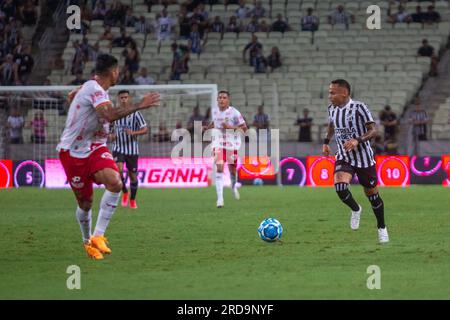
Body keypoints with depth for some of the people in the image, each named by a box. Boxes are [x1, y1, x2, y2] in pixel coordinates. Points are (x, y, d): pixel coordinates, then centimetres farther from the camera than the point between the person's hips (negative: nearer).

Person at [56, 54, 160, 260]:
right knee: (85, 203, 1)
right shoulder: (95, 90, -20)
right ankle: (87, 241, 28)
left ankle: (98, 236, -19)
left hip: (94, 148, 7)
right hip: (72, 151, -7)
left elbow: (72, 95, 31)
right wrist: (140, 106, -33)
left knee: (115, 182, -22)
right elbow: (110, 115, -37)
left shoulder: (93, 86, 10)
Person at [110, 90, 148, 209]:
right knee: (118, 169, -23)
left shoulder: (135, 114, -5)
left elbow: (145, 129, -9)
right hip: (118, 149, 1)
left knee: (133, 175, 6)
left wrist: (133, 133, -25)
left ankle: (132, 200, 25)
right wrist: (112, 136, -3)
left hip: (132, 150, -1)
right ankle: (124, 192, 0)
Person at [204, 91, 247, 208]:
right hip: (218, 143, 2)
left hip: (232, 144, -2)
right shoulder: (215, 111, 4)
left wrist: (230, 127, -22)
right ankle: (220, 198, -19)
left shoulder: (234, 112, -11)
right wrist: (207, 128, 10)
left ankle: (234, 187, 45)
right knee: (219, 168, -15)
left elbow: (244, 128, -10)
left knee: (232, 169, 9)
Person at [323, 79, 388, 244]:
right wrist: (326, 142, 13)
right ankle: (355, 210, 8)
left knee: (372, 194, 7)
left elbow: (373, 131, -19)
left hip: (363, 158, -4)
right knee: (340, 187, -23)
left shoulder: (359, 108, -16)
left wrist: (357, 140, -34)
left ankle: (382, 229, 28)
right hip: (343, 158, 4)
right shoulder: (332, 109, 2)